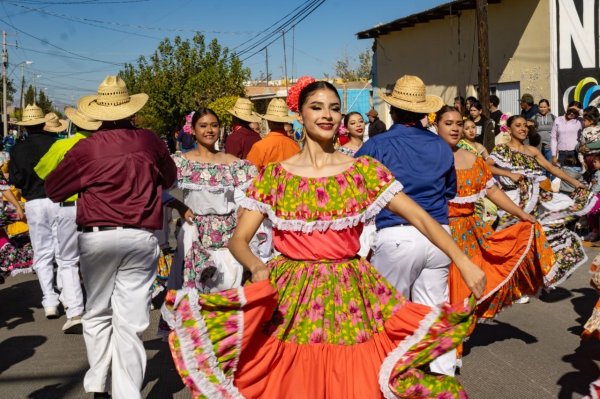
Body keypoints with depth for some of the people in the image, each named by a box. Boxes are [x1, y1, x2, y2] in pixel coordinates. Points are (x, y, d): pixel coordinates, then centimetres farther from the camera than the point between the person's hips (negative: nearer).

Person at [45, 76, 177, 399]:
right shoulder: (150, 142, -1)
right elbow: (169, 178, 18)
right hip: (141, 238, 1)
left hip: (97, 238, 0)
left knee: (97, 314, 17)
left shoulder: (87, 148, -7)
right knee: (130, 321, 2)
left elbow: (53, 190, 6)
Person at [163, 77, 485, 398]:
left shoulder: (364, 169, 1)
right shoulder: (274, 176, 1)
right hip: (290, 299, 0)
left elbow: (419, 218, -3)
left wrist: (463, 261, -14)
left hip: (351, 298, 1)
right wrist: (257, 268, -24)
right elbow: (238, 239, -3)